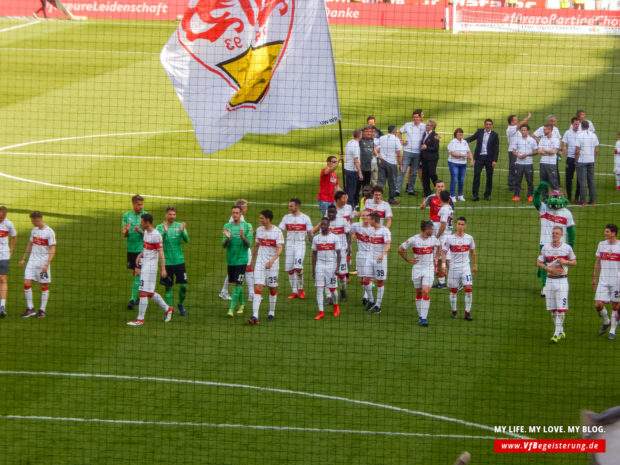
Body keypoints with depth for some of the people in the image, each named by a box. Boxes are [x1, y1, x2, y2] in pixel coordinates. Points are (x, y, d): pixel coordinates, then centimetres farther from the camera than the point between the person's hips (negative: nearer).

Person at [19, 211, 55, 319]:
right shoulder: (34, 230, 10)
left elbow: (52, 250, -12)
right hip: (32, 261, 5)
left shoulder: (50, 232, -10)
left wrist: (47, 264, -20)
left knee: (44, 285, 2)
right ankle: (30, 309, 2)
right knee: (26, 283, -6)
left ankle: (42, 310, 12)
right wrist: (23, 259, 21)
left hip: (43, 262, -5)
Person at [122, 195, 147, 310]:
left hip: (142, 248, -4)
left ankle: (133, 299, -11)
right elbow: (124, 234, 5)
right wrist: (126, 230, -18)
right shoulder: (127, 215, 5)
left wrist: (140, 231, -26)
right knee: (134, 273, 10)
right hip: (131, 248, 4)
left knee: (138, 273, -10)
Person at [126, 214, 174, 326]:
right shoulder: (145, 232, 12)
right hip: (144, 264, 10)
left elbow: (161, 253, -17)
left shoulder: (156, 235, -16)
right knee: (150, 293, 15)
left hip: (150, 266, -10)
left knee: (143, 292, -9)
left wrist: (163, 269, -20)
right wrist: (140, 255, 11)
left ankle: (140, 319, -6)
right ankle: (167, 309, 27)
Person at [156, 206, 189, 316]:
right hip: (167, 261, -1)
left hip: (179, 261, 1)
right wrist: (164, 231, -29)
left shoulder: (179, 226, 4)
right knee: (168, 287, 3)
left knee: (183, 285, -1)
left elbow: (186, 240, -7)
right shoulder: (160, 227, 0)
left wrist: (182, 232, -26)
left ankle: (180, 305, 23)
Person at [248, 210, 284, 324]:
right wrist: (252, 261, 22)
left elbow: (279, 249, -17)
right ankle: (255, 316, -18)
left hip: (272, 264, -3)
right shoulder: (259, 230, 6)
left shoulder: (277, 232, -10)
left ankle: (271, 313, 26)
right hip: (260, 263, 3)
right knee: (257, 287, -10)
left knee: (272, 288, 8)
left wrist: (272, 260, -31)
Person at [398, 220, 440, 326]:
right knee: (418, 293, 8)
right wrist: (408, 260, -1)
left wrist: (436, 257, 14)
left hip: (429, 269, 1)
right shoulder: (413, 240, -9)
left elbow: (438, 246, 25)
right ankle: (420, 315, 23)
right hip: (417, 269, -1)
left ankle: (424, 318, -12)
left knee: (426, 292, -12)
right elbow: (400, 249, 0)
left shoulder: (433, 239, 1)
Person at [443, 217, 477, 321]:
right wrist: (443, 265, -11)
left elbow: (473, 251, 15)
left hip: (466, 267, 0)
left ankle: (467, 312, -5)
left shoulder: (469, 238, 2)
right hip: (453, 268, 0)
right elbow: (444, 252, 0)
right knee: (454, 290, 6)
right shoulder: (450, 238, -3)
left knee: (468, 288, -11)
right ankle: (454, 311, 23)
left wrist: (475, 264, 18)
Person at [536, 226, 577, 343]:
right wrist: (550, 269, -9)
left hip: (562, 280, -3)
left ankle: (557, 334, -7)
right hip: (550, 280, 3)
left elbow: (574, 262, 8)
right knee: (552, 309, 7)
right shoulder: (546, 248, 4)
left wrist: (565, 262, -13)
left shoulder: (567, 248, -2)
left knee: (561, 308, -9)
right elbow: (539, 262, 8)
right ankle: (561, 332, 21)